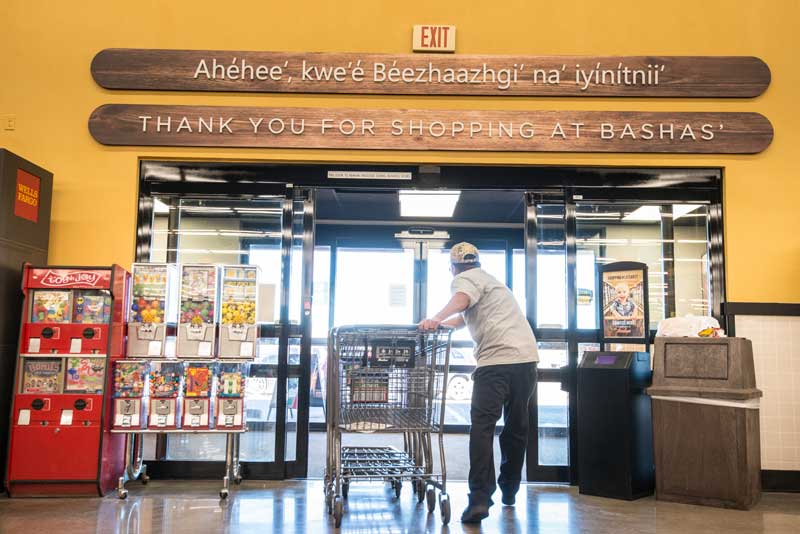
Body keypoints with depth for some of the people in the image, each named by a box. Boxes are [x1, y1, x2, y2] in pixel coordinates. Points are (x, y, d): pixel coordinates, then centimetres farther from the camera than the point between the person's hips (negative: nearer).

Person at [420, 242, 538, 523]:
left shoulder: (465, 279, 4)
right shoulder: (488, 279, 32)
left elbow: (461, 299, -21)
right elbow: (463, 318, 36)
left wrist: (436, 319, -36)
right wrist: (439, 325, 40)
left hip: (496, 360, -8)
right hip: (527, 358, 8)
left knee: (482, 427, -10)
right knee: (517, 426, 17)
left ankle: (480, 498, -17)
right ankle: (509, 490, 30)